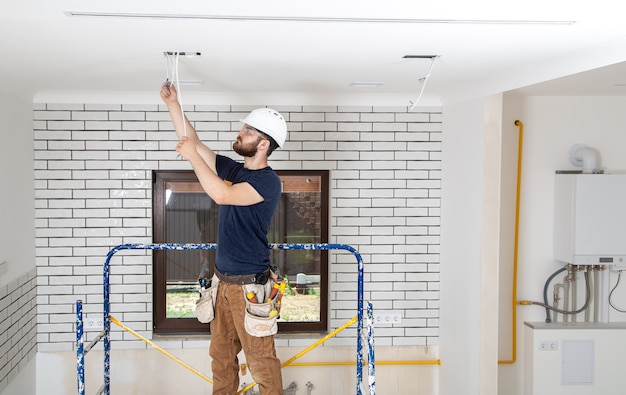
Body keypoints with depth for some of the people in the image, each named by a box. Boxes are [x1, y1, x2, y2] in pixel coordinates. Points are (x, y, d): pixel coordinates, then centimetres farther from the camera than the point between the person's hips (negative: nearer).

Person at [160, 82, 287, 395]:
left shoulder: (268, 181, -15)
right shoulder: (233, 169, 9)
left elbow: (222, 195, -28)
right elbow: (193, 143, 13)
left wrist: (192, 156, -21)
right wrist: (173, 105, 6)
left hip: (249, 284, -8)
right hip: (225, 281, 8)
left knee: (260, 359, 0)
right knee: (221, 353, 17)